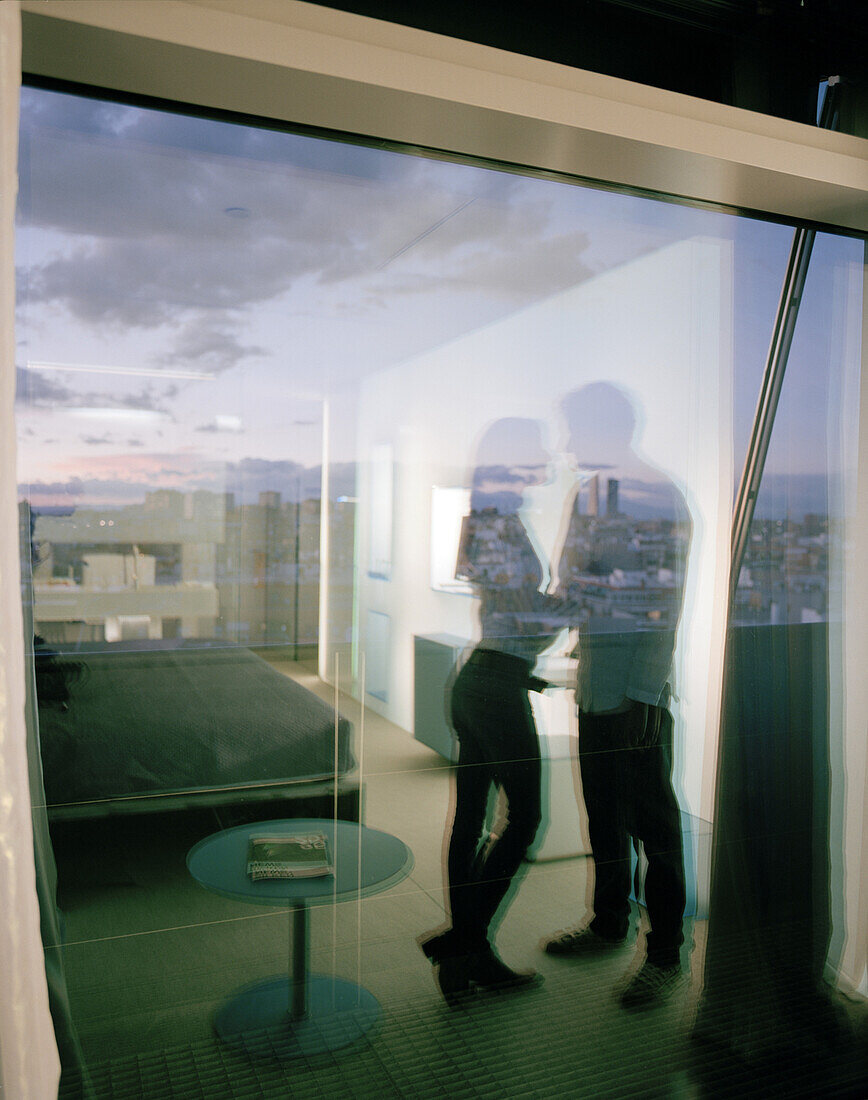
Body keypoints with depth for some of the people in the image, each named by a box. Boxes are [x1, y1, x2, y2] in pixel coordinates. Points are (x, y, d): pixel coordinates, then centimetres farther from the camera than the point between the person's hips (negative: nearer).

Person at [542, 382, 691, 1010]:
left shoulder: (661, 500, -13)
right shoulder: (588, 494, 12)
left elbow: (665, 604, -16)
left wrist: (643, 694, -18)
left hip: (639, 695, -8)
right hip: (596, 686, 8)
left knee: (653, 821, 4)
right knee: (604, 815, 19)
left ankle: (666, 955, 19)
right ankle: (610, 924, 36)